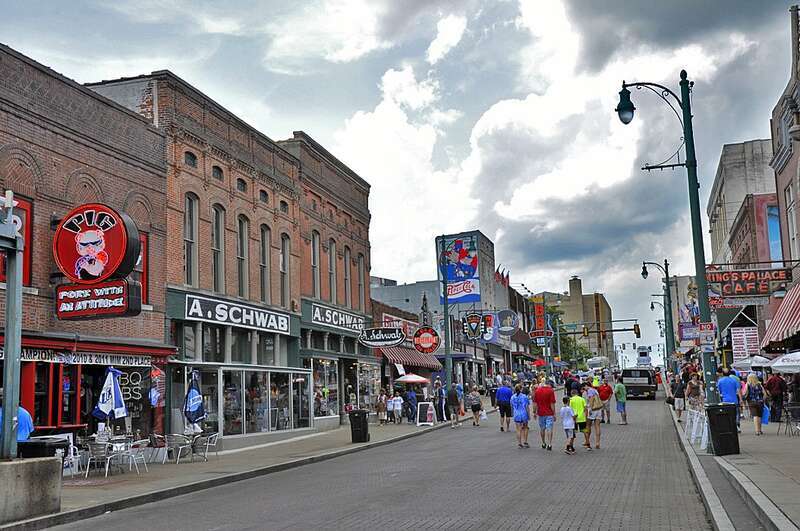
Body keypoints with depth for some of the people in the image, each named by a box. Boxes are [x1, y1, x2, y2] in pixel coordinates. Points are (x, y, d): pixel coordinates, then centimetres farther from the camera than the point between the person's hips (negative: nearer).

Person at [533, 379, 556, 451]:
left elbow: (535, 403, 4)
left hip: (540, 413, 4)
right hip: (549, 413, -4)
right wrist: (554, 414, -5)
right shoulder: (550, 391, -9)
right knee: (549, 428, -3)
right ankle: (549, 444, -11)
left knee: (542, 429, 15)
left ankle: (544, 444, 26)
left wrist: (535, 412, 11)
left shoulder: (537, 390, 3)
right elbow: (552, 404, -11)